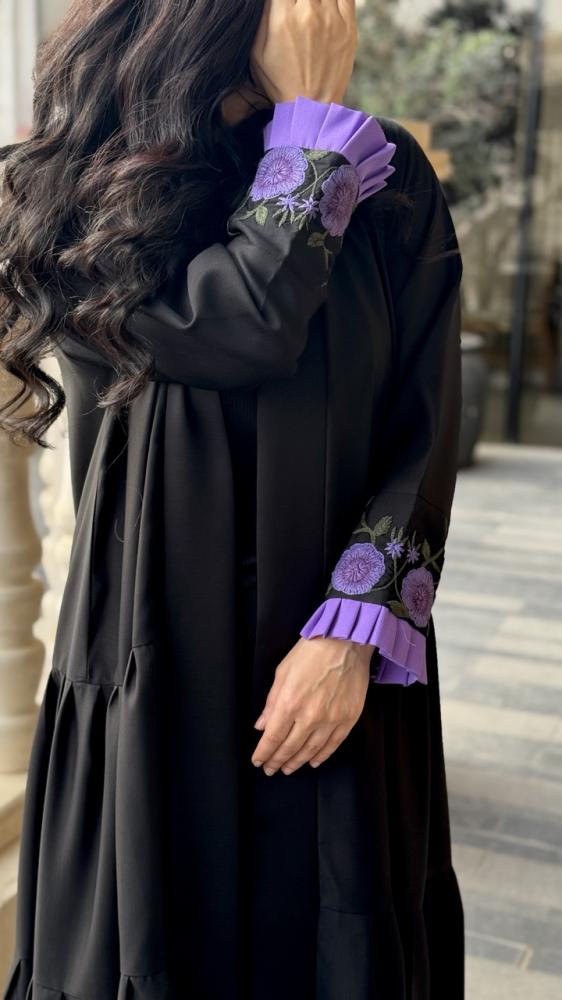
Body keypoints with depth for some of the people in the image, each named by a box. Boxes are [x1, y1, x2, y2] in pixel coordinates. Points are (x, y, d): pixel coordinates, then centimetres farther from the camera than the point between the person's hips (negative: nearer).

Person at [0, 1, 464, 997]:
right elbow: (247, 328, -20)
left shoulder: (390, 178, 2)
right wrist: (311, 123, -9)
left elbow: (426, 430, -2)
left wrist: (356, 630, -13)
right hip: (157, 655, -1)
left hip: (343, 659, 2)